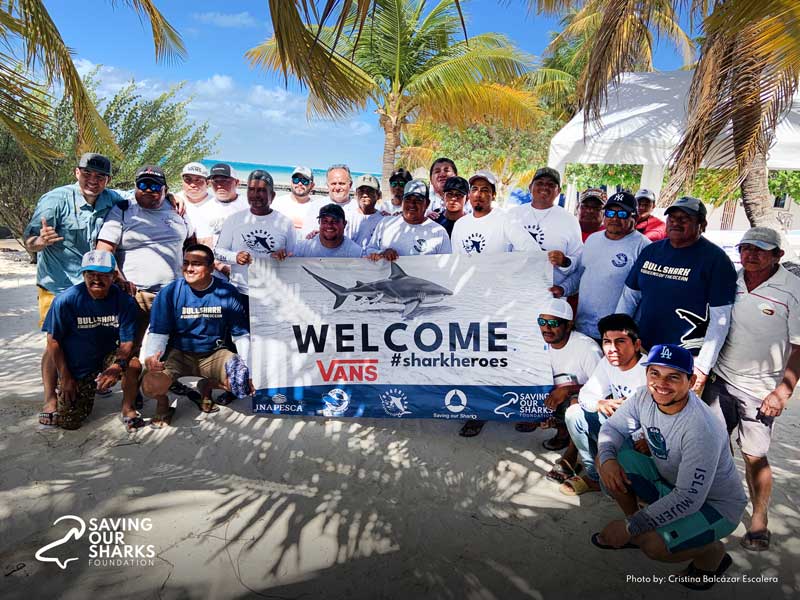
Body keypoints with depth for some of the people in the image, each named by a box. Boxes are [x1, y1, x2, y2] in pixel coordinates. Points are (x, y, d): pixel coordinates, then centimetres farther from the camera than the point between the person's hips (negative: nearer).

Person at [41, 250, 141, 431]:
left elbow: (127, 342, -16)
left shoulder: (124, 301, -17)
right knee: (68, 422, 2)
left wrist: (117, 366, -37)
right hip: (75, 368, 0)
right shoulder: (66, 300, -19)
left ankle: (128, 409, -8)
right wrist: (65, 377, -8)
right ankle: (88, 390, 35)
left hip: (107, 358, 0)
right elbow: (53, 341, -9)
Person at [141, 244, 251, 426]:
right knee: (151, 385, -29)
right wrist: (150, 357, -30)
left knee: (244, 384, -22)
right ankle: (163, 402, 12)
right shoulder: (170, 293, -10)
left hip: (214, 354, 1)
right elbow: (158, 333, -7)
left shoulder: (227, 292, -8)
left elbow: (241, 335, -1)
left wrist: (247, 369, -12)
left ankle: (207, 387, 14)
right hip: (178, 354, -1)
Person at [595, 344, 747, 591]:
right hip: (668, 482, 7)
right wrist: (607, 460, -24)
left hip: (714, 504, -6)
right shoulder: (645, 397, -15)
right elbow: (613, 427, -2)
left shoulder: (701, 429, -35)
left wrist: (631, 528, -30)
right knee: (609, 459, -9)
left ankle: (713, 553, 5)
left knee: (655, 545, -29)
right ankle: (639, 530, 11)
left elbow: (689, 499, -34)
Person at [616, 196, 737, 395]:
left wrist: (703, 368, -13)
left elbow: (720, 319, -10)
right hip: (640, 353, 5)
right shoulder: (651, 251, 8)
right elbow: (629, 297, 14)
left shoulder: (715, 259, -7)